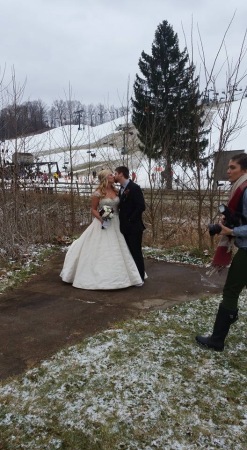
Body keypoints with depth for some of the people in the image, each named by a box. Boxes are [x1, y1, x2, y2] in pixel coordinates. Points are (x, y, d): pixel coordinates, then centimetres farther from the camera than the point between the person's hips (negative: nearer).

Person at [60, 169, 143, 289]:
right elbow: (93, 209, -4)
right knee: (101, 251, -1)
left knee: (117, 250, 9)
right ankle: (100, 277, 11)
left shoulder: (116, 191, 6)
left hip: (115, 224, 6)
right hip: (103, 224, -5)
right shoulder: (98, 193, -9)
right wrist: (100, 218, -20)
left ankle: (116, 276, 22)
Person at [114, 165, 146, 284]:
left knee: (136, 252, 0)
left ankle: (140, 278, 11)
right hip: (125, 227, 8)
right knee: (128, 252, 13)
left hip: (134, 227, -8)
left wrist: (131, 220, -17)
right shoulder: (121, 190, 13)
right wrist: (122, 222, 2)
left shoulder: (134, 188, -13)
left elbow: (141, 206, -19)